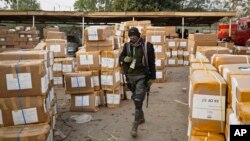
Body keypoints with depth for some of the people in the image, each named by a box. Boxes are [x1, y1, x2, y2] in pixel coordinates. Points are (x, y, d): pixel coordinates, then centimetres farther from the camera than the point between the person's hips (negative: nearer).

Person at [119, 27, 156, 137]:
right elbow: (120, 57, 14)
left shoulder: (147, 46, -8)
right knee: (135, 99, 18)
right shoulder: (127, 46, 2)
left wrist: (152, 78, -5)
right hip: (130, 77, 5)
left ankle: (135, 126, -7)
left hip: (142, 77, -5)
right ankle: (141, 117, 41)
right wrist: (125, 59, -11)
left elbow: (151, 63, -3)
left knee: (138, 101, -11)